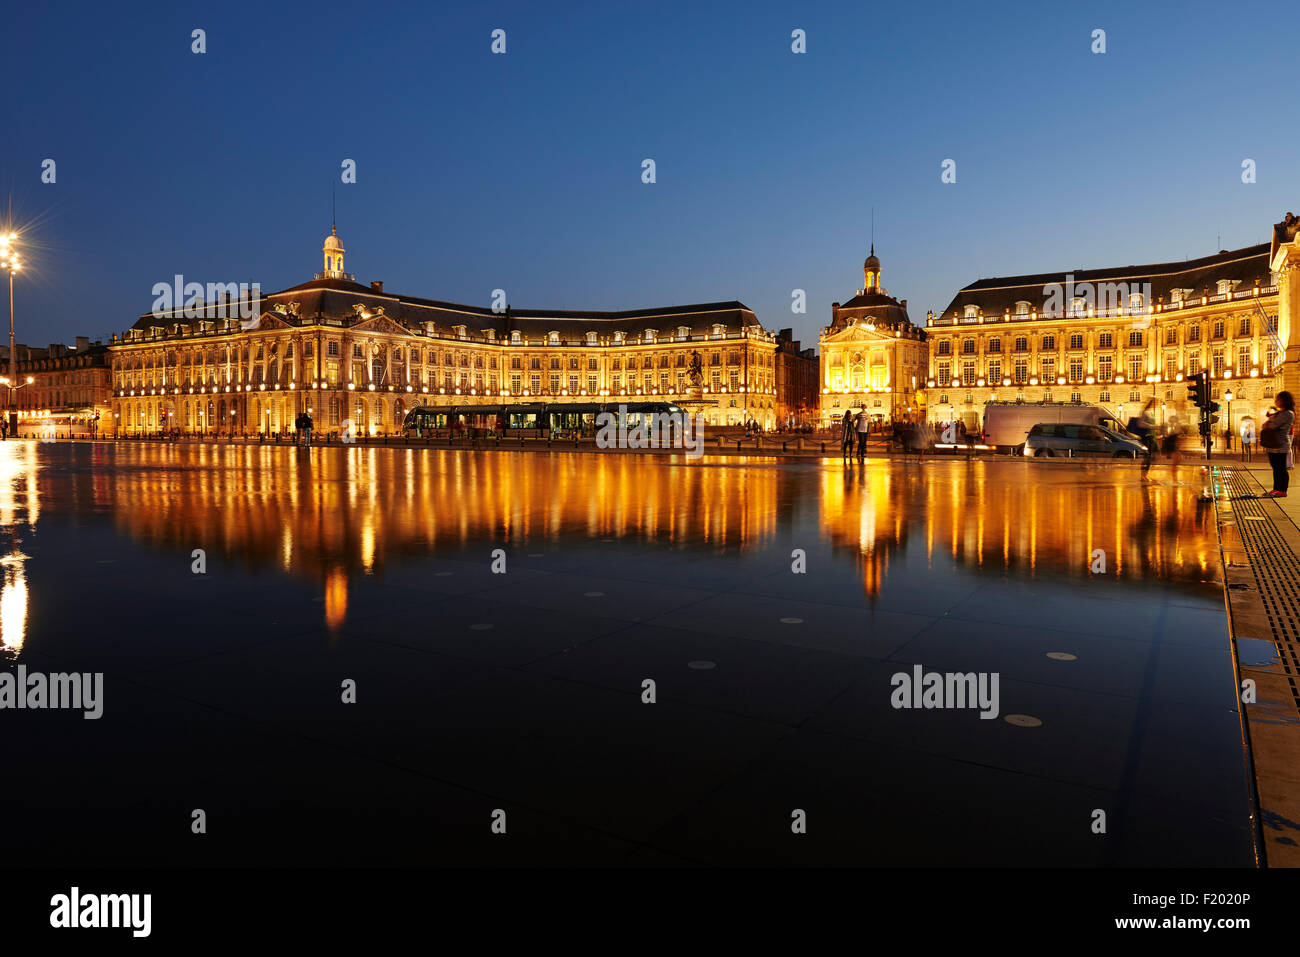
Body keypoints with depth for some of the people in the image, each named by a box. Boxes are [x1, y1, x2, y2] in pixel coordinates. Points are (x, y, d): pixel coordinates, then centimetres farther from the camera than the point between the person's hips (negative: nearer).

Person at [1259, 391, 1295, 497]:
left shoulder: (1288, 414, -11)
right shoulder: (1278, 413, 18)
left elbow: (1273, 425, -17)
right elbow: (1265, 425, 19)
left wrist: (1267, 424, 3)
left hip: (1281, 446, -9)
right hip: (1272, 445, 9)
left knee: (1282, 469, -3)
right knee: (1275, 468, 12)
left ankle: (1282, 491, 1)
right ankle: (1276, 489, 17)